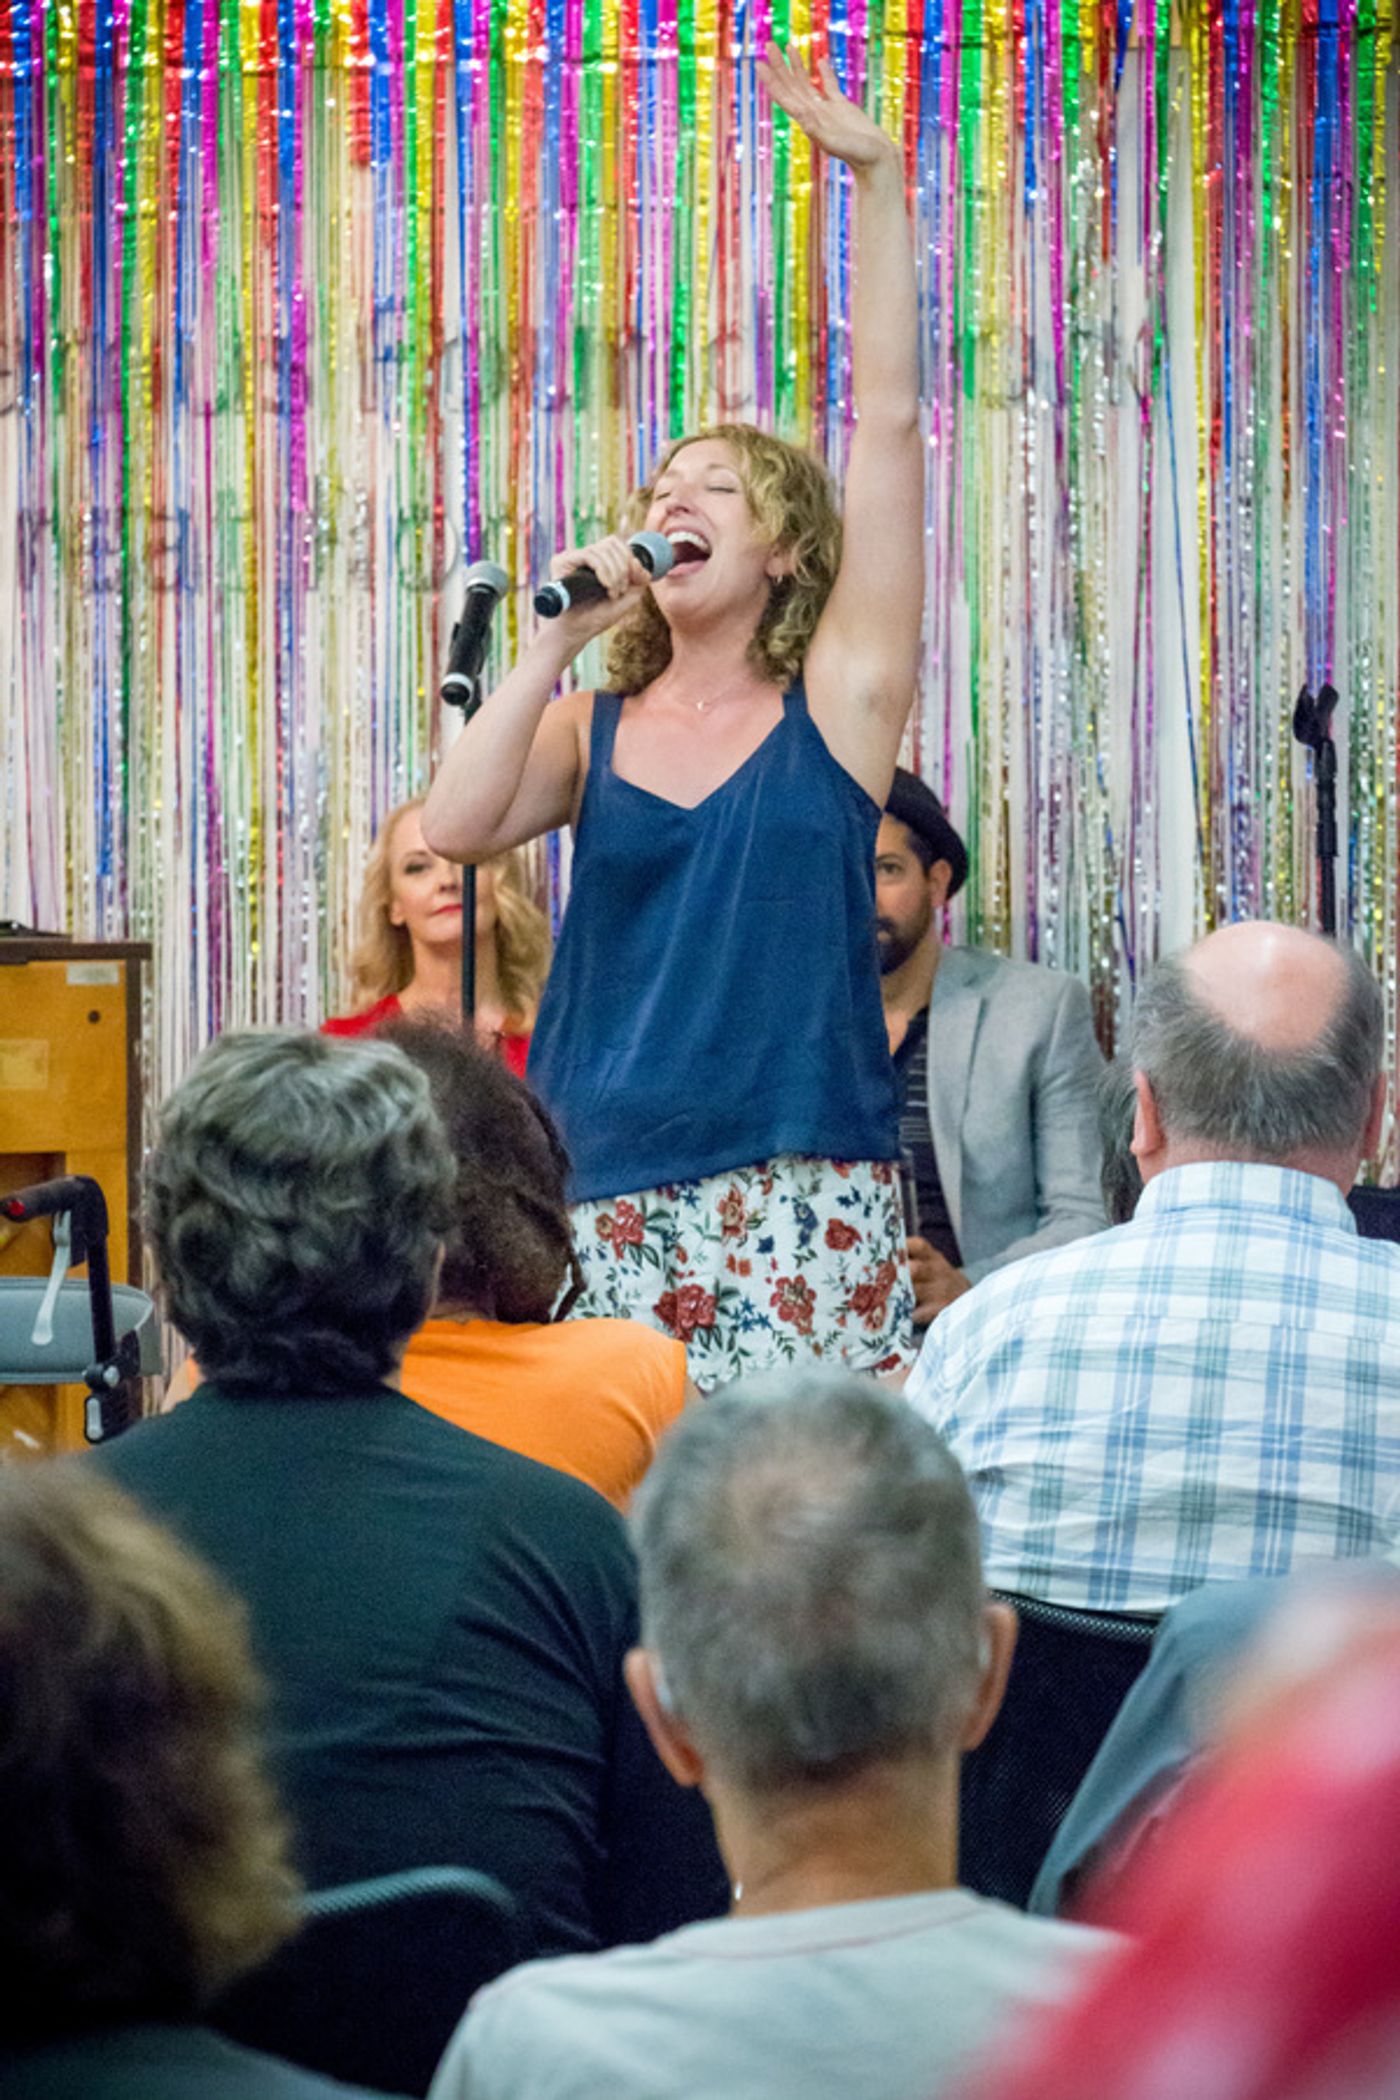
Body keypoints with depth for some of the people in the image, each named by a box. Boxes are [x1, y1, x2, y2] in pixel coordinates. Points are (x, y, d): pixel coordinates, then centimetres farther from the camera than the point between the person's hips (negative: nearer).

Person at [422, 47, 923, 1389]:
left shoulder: (837, 699, 7)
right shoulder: (592, 730, 14)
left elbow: (889, 420, 1)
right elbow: (454, 828, -5)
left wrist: (879, 180, -3)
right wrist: (557, 639, -3)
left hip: (805, 1202, -2)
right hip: (609, 1198, 2)